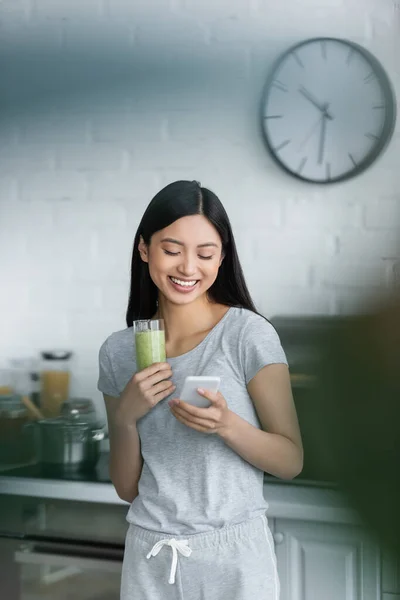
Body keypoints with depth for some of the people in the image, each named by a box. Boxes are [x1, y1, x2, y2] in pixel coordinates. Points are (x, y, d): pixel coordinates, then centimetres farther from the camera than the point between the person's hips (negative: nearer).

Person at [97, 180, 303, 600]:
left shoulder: (249, 334, -9)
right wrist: (125, 417, -12)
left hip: (234, 553, -2)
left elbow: (291, 461, -7)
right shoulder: (118, 351, 1)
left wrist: (226, 425, -23)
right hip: (150, 559, 3)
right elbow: (127, 488, 4)